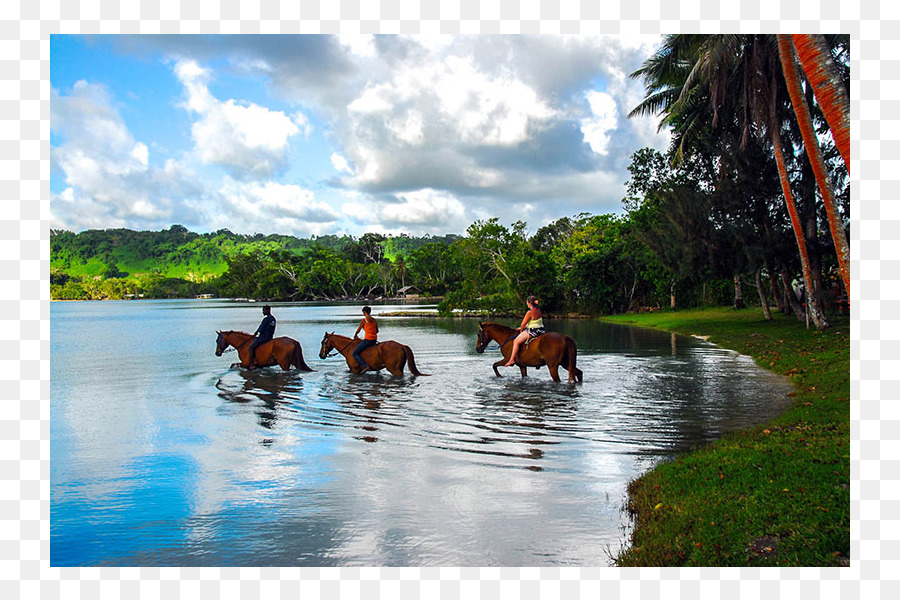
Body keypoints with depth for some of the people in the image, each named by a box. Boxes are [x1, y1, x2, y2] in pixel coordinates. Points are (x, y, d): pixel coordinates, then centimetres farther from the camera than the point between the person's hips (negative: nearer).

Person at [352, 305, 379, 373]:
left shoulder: (364, 320, -9)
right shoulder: (374, 320, 9)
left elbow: (358, 330, -1)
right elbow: (377, 331, 19)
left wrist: (355, 336, 18)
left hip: (368, 340, -8)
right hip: (374, 340, 8)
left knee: (355, 353, -1)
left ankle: (364, 365, -17)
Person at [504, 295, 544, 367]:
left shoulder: (530, 312, -18)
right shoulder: (538, 310, 10)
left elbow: (523, 324, -13)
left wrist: (521, 329, 8)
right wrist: (523, 327, 20)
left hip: (533, 331, -10)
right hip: (540, 330, 10)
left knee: (516, 341, -9)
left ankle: (512, 360, -11)